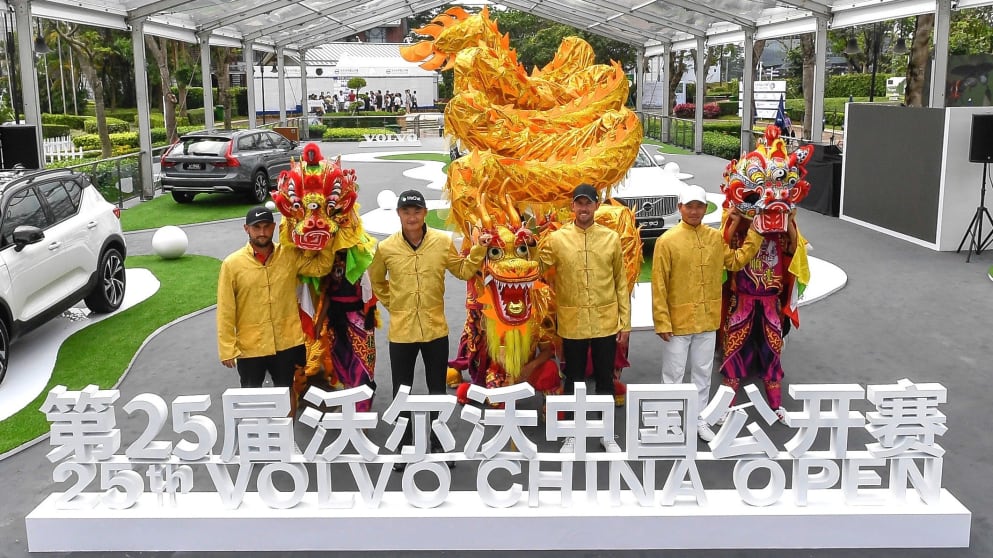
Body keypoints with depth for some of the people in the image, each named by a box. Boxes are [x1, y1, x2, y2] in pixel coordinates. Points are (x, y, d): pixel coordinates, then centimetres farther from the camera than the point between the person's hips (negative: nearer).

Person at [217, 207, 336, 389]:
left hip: (287, 344, 2)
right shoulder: (232, 264, -8)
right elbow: (225, 311, -7)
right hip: (249, 347, -2)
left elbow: (322, 266, -6)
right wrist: (227, 348, -9)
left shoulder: (290, 255, 0)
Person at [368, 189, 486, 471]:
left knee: (438, 391, 14)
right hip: (401, 331, 0)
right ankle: (404, 445, 30)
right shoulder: (386, 248, -7)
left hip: (435, 330, 0)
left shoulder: (443, 242, -7)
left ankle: (438, 444, 31)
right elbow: (376, 280, 12)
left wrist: (479, 249, -7)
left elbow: (463, 271, 7)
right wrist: (392, 304, 4)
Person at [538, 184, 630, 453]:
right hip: (572, 324, -1)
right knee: (574, 380, 11)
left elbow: (621, 282, 4)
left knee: (605, 379, 12)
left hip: (606, 323, 1)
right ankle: (573, 434, 26)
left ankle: (607, 433, 28)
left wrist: (625, 322, 2)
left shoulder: (611, 238, 1)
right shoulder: (556, 239, -2)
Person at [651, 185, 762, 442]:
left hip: (707, 320, 5)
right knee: (674, 375, 5)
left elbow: (736, 261, 10)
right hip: (678, 321, -5)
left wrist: (756, 233, 2)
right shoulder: (667, 241, -12)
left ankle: (699, 420, 30)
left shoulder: (715, 237, 3)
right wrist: (662, 322, -15)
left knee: (703, 373, 16)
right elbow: (659, 286, -12)